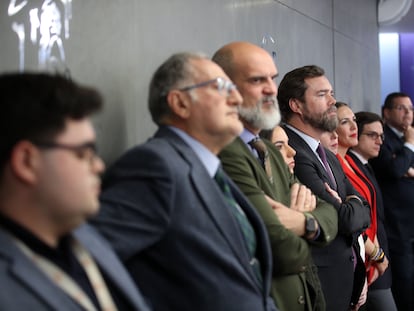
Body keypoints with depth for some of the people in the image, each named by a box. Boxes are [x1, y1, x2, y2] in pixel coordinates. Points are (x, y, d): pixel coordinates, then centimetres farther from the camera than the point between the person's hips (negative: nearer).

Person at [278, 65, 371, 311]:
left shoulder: (330, 158, 14)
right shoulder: (292, 154, -19)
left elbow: (364, 212, 12)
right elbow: (346, 219, -20)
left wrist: (349, 207, -9)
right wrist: (353, 208, 1)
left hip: (345, 277, 9)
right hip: (321, 284, -9)